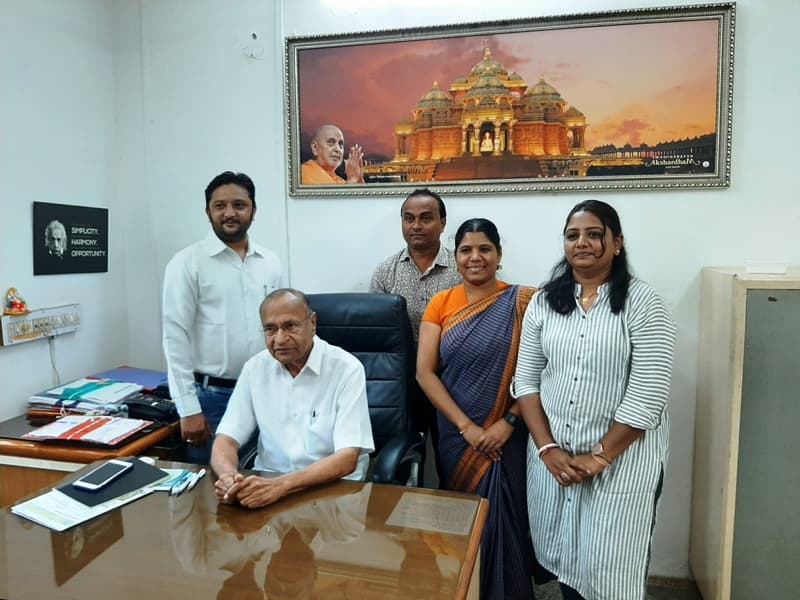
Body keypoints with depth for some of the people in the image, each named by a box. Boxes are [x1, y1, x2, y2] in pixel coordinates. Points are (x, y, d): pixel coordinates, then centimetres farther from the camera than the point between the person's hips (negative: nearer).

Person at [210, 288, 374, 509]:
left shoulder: (347, 369, -13)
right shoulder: (255, 368, 1)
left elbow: (347, 459, -18)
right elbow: (226, 440, -1)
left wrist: (280, 485, -30)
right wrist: (229, 476, -23)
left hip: (334, 489, -3)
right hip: (267, 483, 3)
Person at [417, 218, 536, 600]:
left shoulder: (521, 302, -7)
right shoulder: (440, 304, 0)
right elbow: (425, 372, -6)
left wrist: (509, 422, -17)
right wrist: (467, 427, -12)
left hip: (506, 436, -2)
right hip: (455, 434, 3)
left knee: (502, 518, 5)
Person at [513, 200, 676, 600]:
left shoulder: (643, 303, -10)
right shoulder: (544, 302, 3)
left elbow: (646, 396, -14)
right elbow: (525, 381, 2)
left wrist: (599, 457, -14)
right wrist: (546, 447, -7)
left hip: (621, 459, -3)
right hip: (553, 455, 4)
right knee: (563, 555, 17)